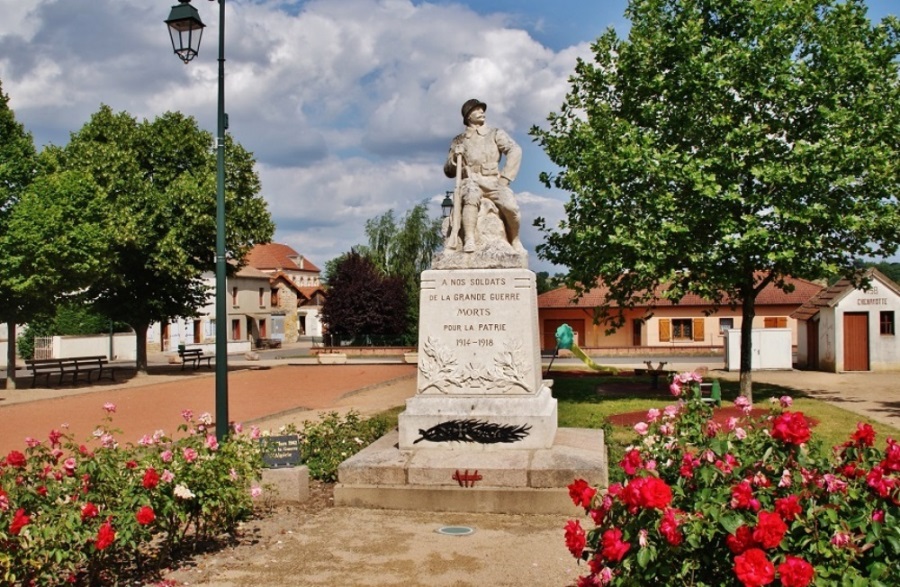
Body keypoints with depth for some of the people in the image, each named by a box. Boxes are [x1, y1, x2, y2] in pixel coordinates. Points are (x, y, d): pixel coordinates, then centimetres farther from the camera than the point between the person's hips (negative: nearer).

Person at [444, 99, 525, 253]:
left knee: (510, 206, -29)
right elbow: (448, 171, 16)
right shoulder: (459, 141, 17)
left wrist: (504, 178, -12)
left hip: (493, 182, 0)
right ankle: (469, 240, -46)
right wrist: (454, 158, -6)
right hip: (470, 182, 0)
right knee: (471, 197, -38)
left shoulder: (495, 133, 15)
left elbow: (515, 151, -2)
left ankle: (515, 241, -5)